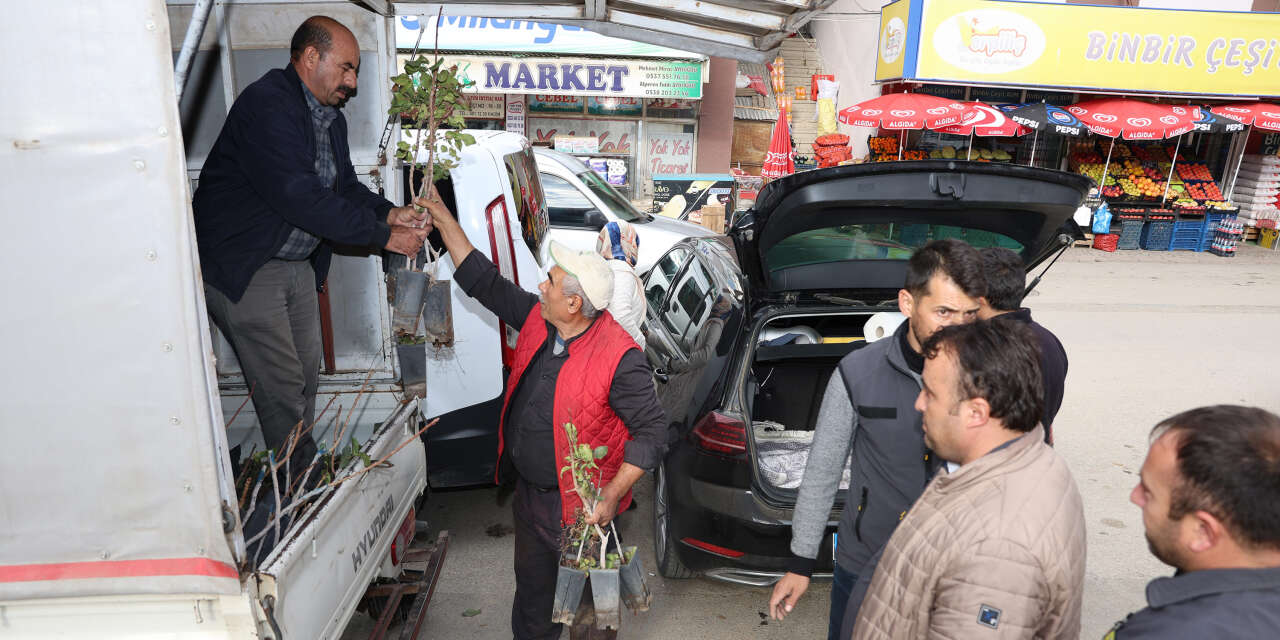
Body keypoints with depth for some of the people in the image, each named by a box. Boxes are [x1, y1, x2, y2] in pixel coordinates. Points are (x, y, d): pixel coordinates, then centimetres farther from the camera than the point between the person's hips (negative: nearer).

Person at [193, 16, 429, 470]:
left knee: (306, 375, 13)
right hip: (241, 266, -9)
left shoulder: (330, 117, 10)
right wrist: (384, 237, -26)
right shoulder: (267, 105, -21)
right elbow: (301, 198, -30)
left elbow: (345, 186, 15)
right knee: (281, 385, -4)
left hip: (297, 263, 9)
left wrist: (389, 213, -6)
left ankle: (303, 466, 27)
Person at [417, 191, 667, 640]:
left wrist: (610, 496, -27)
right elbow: (483, 281, 4)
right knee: (531, 586, 28)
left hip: (578, 509, -7)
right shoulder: (538, 320, -7)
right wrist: (441, 217, 3)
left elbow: (652, 431, -24)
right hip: (528, 492, 7)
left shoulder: (620, 358, -28)